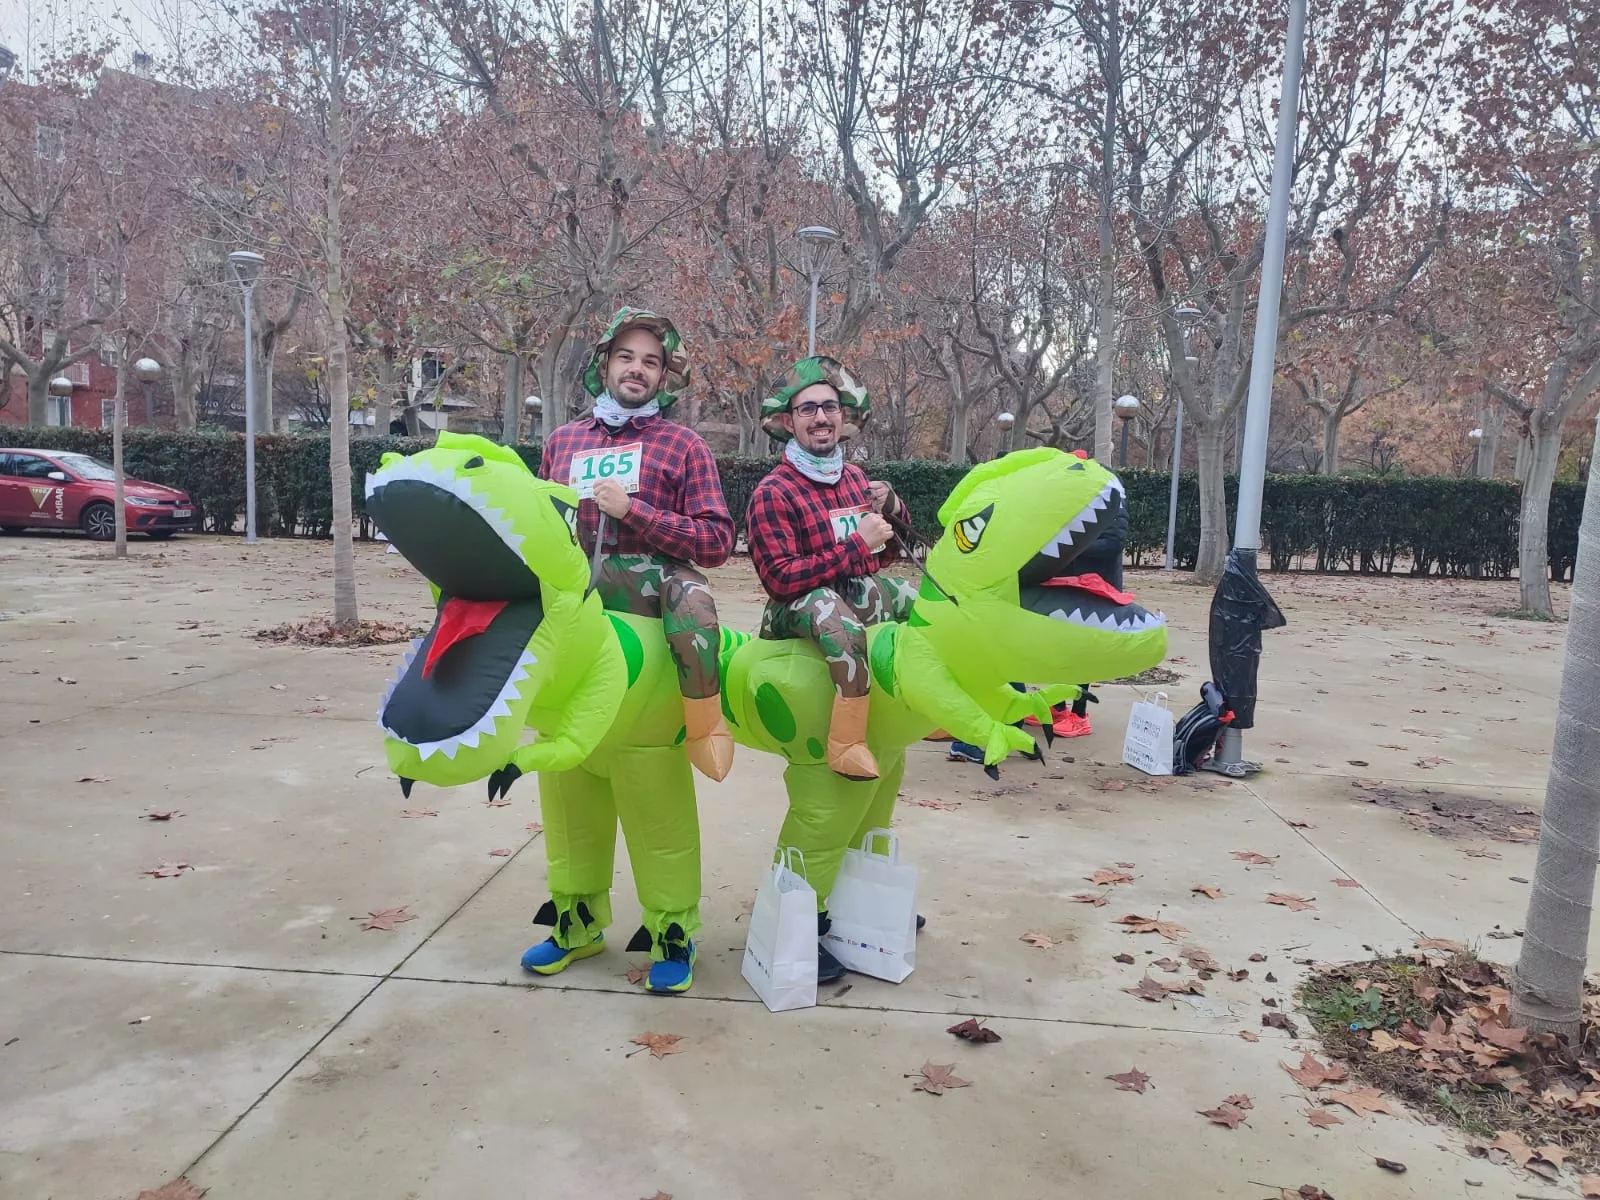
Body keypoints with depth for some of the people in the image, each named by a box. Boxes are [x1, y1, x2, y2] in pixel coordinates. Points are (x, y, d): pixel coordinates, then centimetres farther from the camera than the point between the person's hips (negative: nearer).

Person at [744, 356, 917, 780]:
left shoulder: (855, 477, 12)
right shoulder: (772, 493, -9)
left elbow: (885, 557, 20)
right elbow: (780, 579, -20)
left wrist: (892, 510, -1)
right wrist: (858, 545, -21)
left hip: (861, 592, 8)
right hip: (797, 608, -8)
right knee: (833, 609, -39)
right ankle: (847, 741, -37)